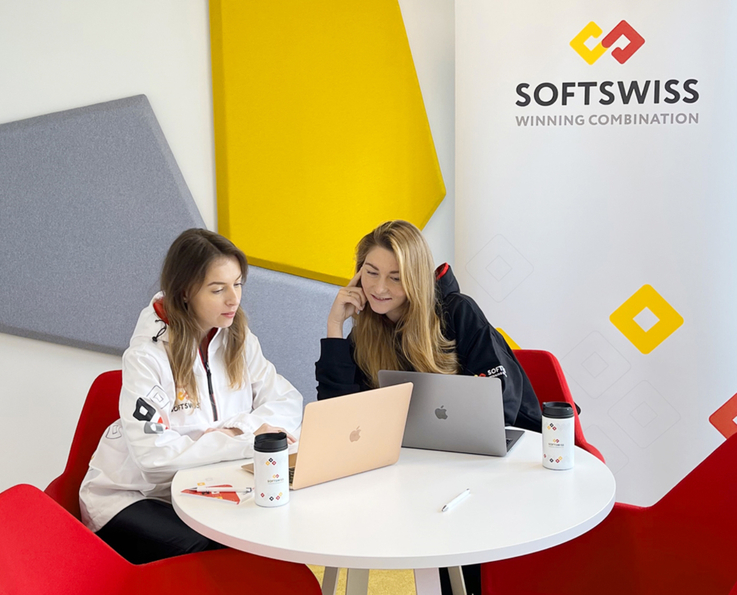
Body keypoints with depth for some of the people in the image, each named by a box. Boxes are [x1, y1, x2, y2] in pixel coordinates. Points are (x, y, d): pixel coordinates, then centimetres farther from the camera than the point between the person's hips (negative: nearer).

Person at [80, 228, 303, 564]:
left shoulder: (236, 337, -1)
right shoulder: (147, 356, -20)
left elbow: (288, 401, -2)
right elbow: (155, 453, -27)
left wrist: (240, 428, -21)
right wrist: (248, 443, -27)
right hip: (128, 497, -5)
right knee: (199, 548, -32)